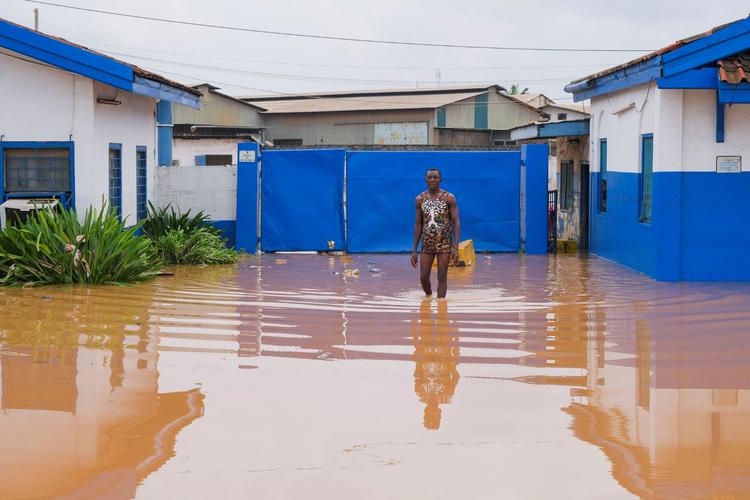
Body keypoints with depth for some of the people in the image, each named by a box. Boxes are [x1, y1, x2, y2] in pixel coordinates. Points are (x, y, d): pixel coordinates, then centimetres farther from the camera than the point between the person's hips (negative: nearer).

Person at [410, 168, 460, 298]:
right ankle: (429, 296, 32)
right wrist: (415, 250, 6)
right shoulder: (420, 199, 4)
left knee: (442, 277, -2)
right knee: (423, 278, 3)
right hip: (427, 244, 3)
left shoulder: (449, 198, -5)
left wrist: (456, 247, -15)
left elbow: (456, 222, -6)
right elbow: (418, 225, 9)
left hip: (444, 243, -3)